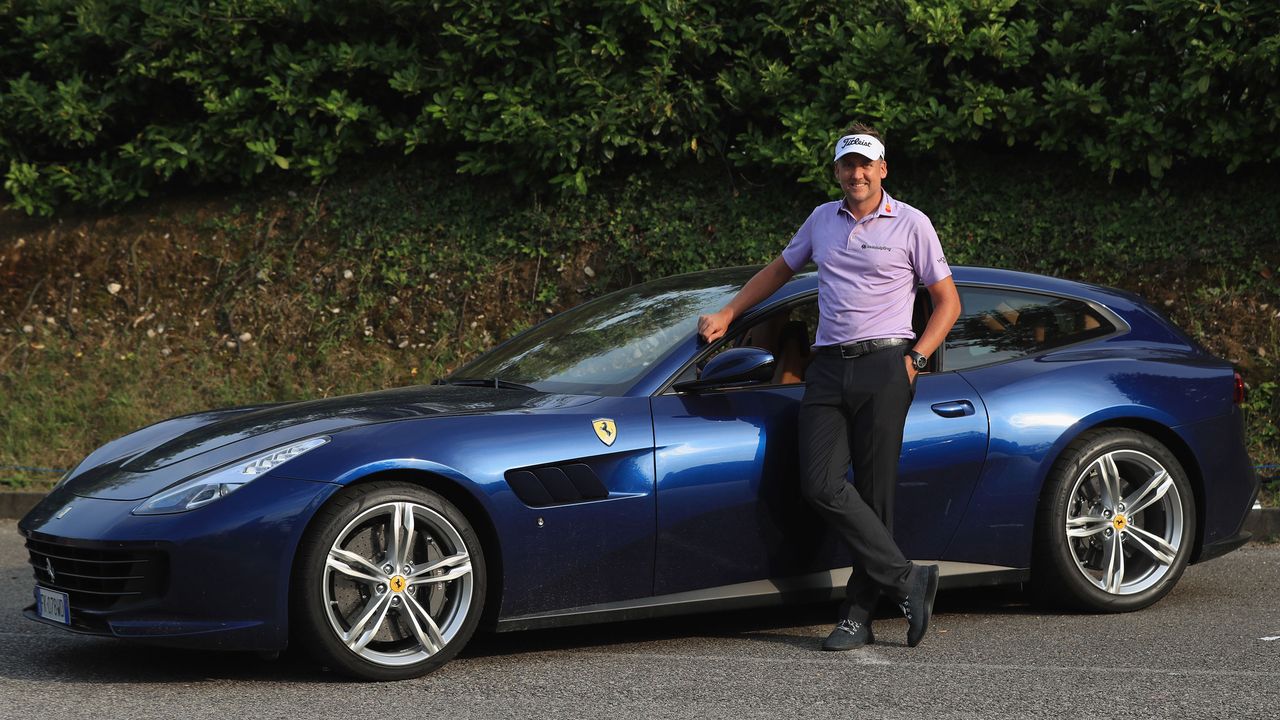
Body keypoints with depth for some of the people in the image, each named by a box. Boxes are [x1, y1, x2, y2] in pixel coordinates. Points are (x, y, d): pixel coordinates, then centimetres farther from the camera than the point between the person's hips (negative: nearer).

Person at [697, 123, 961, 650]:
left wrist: (915, 359, -4)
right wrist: (726, 315, 25)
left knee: (874, 492, -4)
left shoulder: (911, 225, 4)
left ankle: (858, 616, 1)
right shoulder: (822, 220, 16)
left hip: (883, 366, -4)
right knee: (821, 484, -12)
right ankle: (906, 579, -7)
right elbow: (778, 271, 31)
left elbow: (947, 301, 7)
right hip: (828, 367, 4)